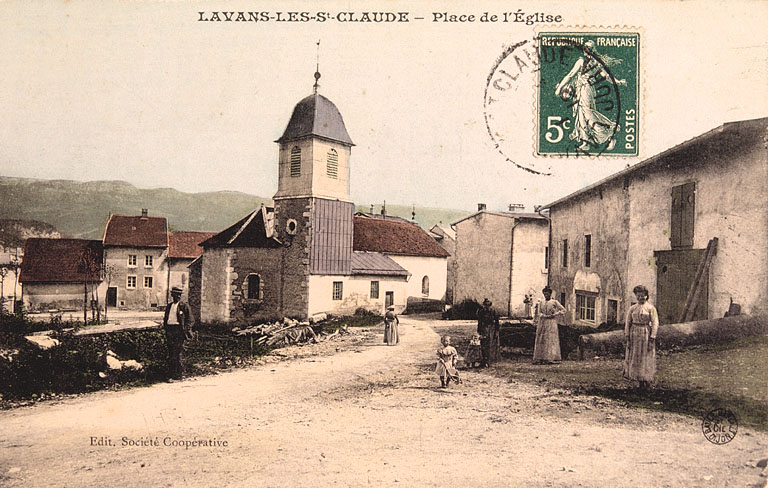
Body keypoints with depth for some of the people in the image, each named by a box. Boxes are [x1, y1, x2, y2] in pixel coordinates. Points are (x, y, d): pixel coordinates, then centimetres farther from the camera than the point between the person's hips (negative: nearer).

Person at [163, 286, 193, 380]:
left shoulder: (184, 306, -1)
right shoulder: (169, 306, 18)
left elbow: (189, 319, -3)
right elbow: (165, 318, 25)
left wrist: (185, 330, -10)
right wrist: (164, 325, 12)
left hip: (179, 330, -6)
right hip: (169, 329, 6)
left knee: (178, 354, -7)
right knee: (170, 354, 9)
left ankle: (177, 375, -2)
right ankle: (170, 374, 16)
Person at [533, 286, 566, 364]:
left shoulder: (554, 302, 6)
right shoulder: (541, 303, 15)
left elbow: (563, 310, 4)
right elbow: (538, 313, 6)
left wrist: (554, 314, -7)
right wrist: (546, 316, -11)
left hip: (551, 323, -4)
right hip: (542, 323, 4)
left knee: (550, 340, -11)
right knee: (540, 340, -2)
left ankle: (549, 359, -14)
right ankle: (540, 359, -3)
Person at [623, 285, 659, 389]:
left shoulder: (651, 308, -1)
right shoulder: (632, 308, 8)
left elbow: (655, 324, -6)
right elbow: (627, 323, 8)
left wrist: (652, 339, -13)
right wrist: (627, 338, 0)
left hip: (646, 335, -4)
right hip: (634, 335, 4)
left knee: (646, 359, -1)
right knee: (633, 358, 4)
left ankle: (646, 380, 8)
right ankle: (640, 380, 13)